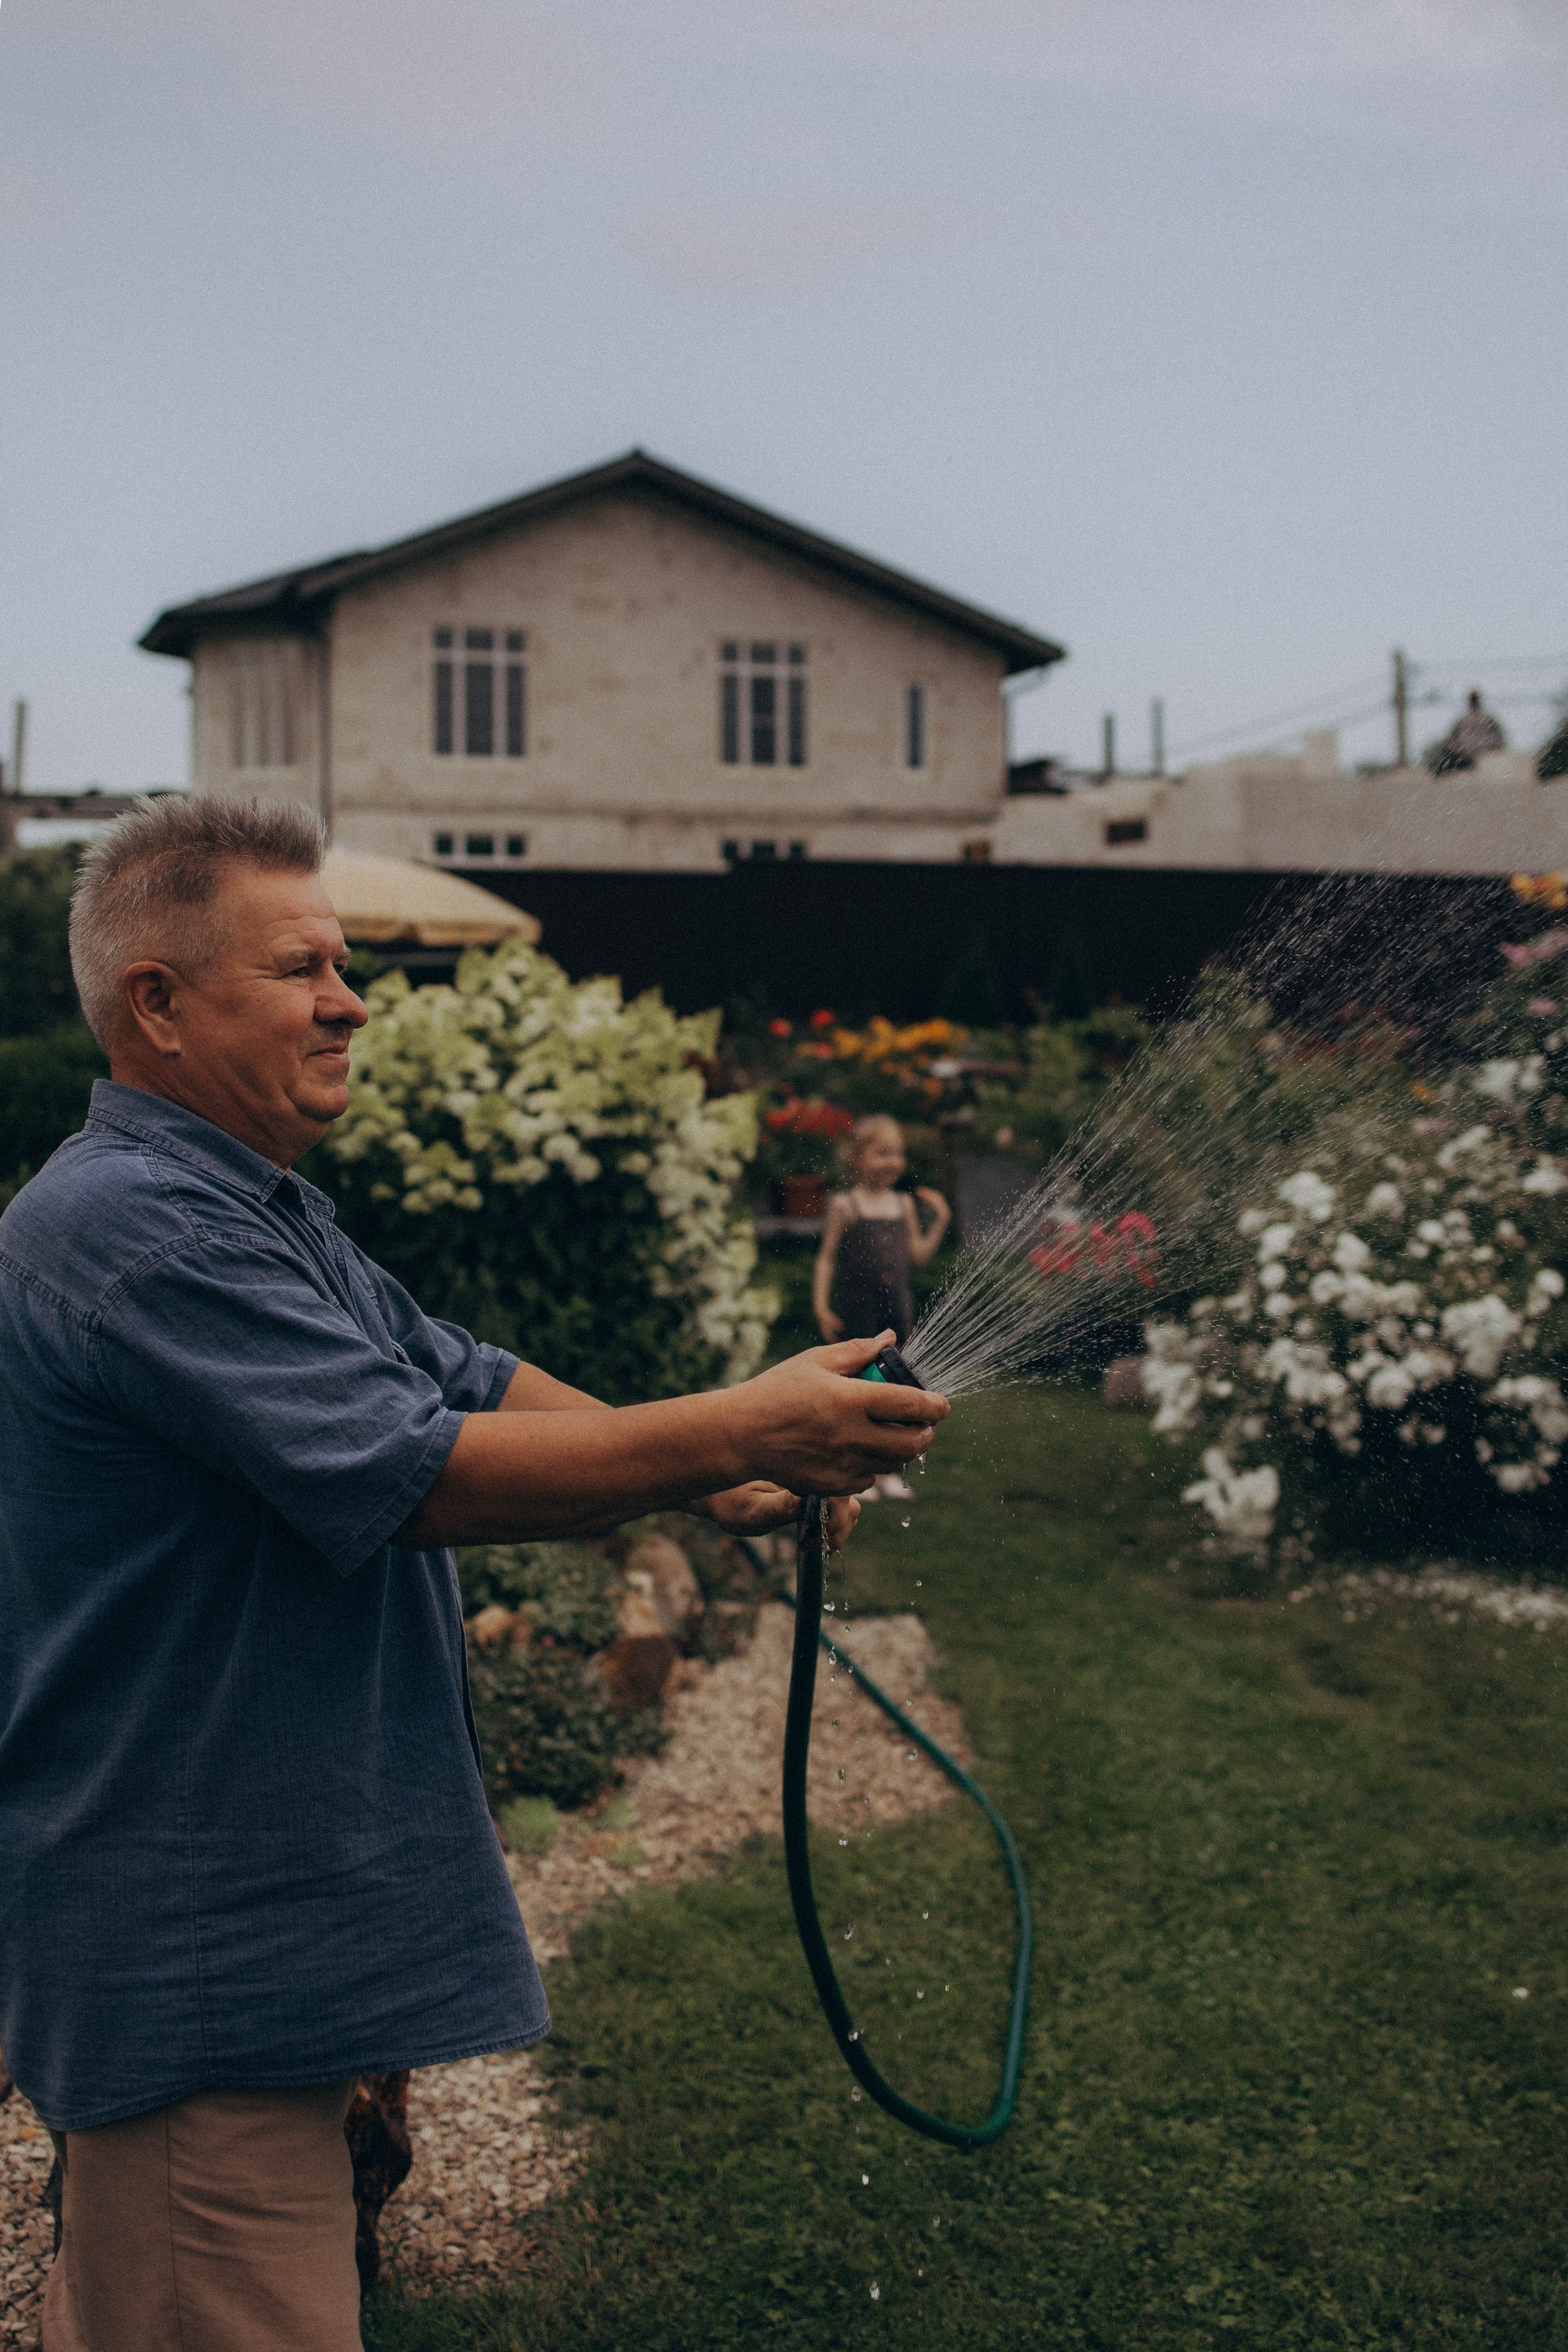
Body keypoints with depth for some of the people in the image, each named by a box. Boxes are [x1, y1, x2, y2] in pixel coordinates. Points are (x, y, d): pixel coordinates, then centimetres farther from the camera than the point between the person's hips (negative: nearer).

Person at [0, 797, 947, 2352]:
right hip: (192, 1948, -11)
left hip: (273, 1913, 11)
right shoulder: (131, 1226, -22)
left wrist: (710, 1479, -1)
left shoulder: (260, 1212, 14)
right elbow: (412, 1472, -27)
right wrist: (735, 1430, -22)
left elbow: (473, 1385, 13)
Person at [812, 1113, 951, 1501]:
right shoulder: (844, 1206, -7)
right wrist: (821, 1305, -12)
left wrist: (941, 1219, 1)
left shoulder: (905, 1205, 7)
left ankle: (887, 1469, 21)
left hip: (897, 1305, 5)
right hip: (858, 1307, -5)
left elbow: (919, 1254, 10)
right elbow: (826, 1257, -6)